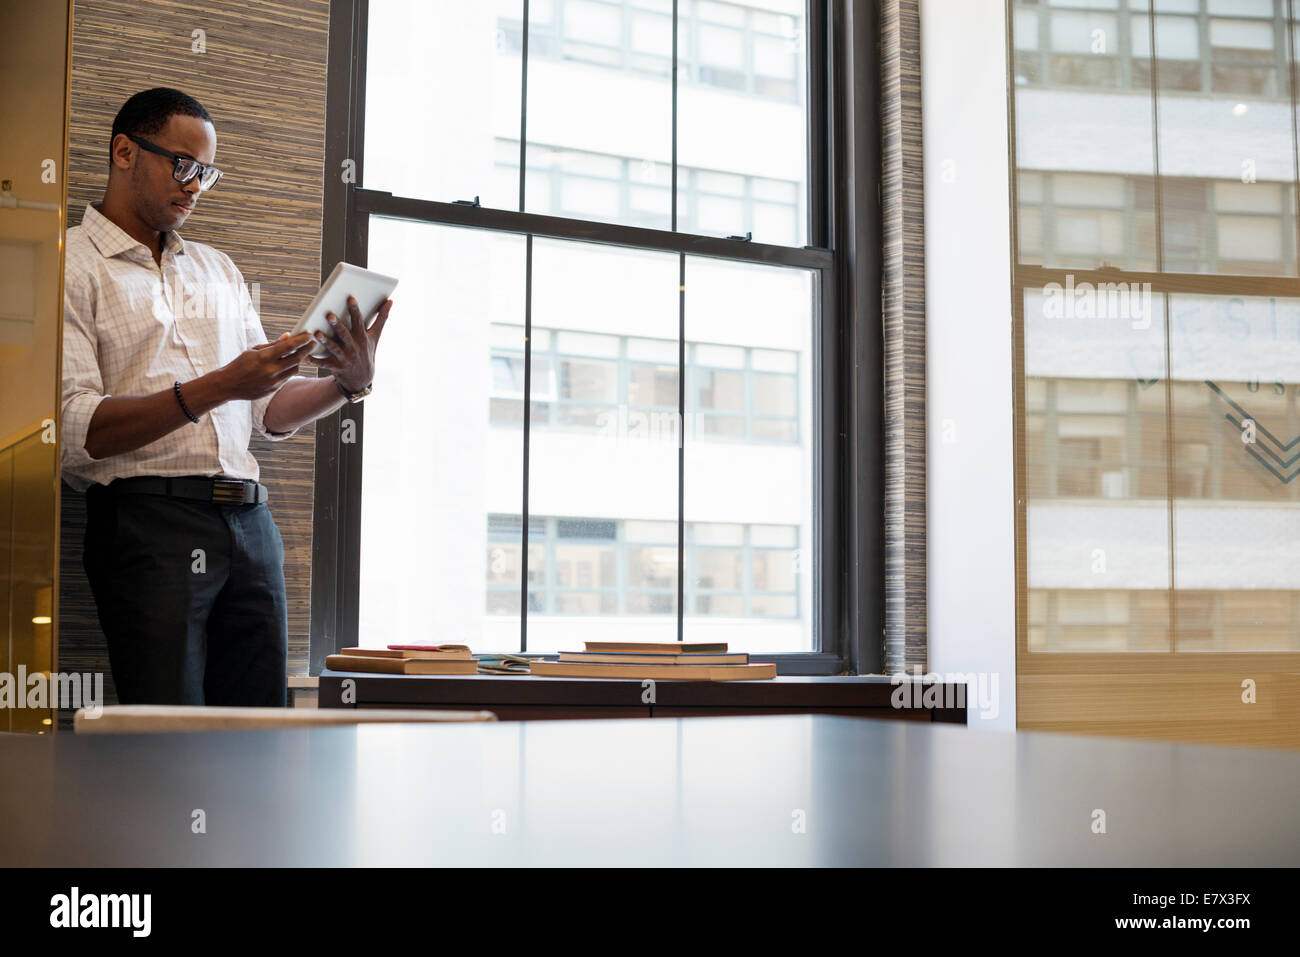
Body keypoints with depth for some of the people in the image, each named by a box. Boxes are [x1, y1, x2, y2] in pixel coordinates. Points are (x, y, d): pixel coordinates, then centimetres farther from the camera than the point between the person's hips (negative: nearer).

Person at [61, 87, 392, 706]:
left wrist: (350, 384, 1)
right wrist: (217, 387, -17)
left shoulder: (219, 270, 23)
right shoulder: (71, 265, 2)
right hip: (147, 517, -5)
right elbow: (74, 432, -11)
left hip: (250, 519, 6)